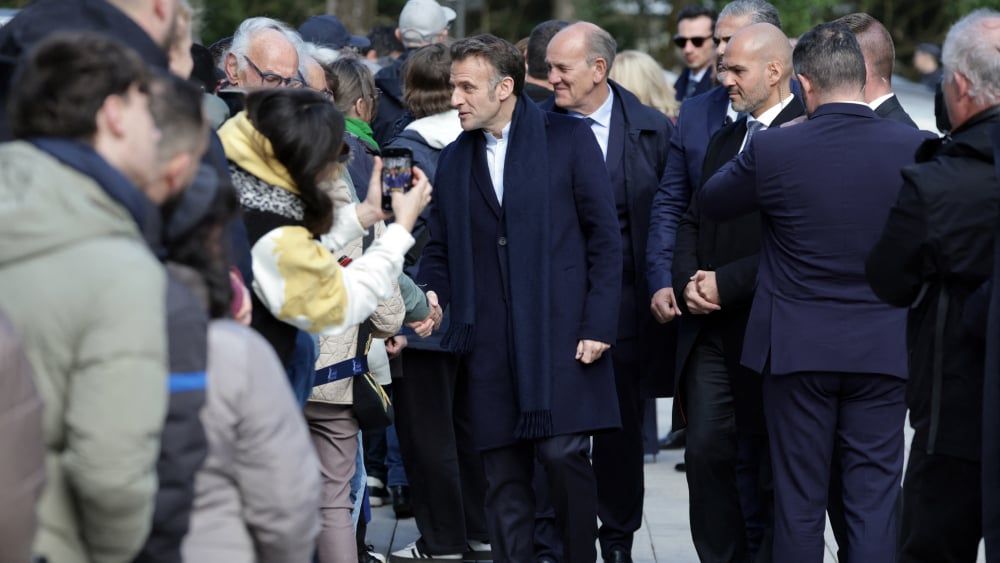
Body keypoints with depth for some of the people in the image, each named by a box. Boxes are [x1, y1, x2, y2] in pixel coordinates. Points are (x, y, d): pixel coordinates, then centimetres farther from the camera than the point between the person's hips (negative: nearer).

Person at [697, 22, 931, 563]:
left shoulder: (772, 149, -12)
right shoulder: (914, 148, -7)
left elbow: (710, 202, 6)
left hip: (799, 348, -1)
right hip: (884, 350, 1)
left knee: (798, 499, 9)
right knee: (874, 498, 4)